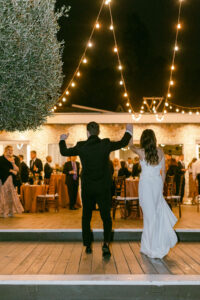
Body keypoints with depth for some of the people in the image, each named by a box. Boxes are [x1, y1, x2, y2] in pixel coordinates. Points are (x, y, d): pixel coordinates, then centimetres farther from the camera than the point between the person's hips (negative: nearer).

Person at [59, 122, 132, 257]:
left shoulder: (81, 146, -8)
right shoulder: (106, 144, -8)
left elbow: (64, 152, 8)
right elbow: (123, 143, 9)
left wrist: (62, 140, 28)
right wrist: (128, 131, 28)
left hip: (87, 189, 1)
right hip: (103, 188, -1)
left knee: (86, 217, 16)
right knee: (106, 217, 8)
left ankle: (88, 246, 22)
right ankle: (106, 243, -11)